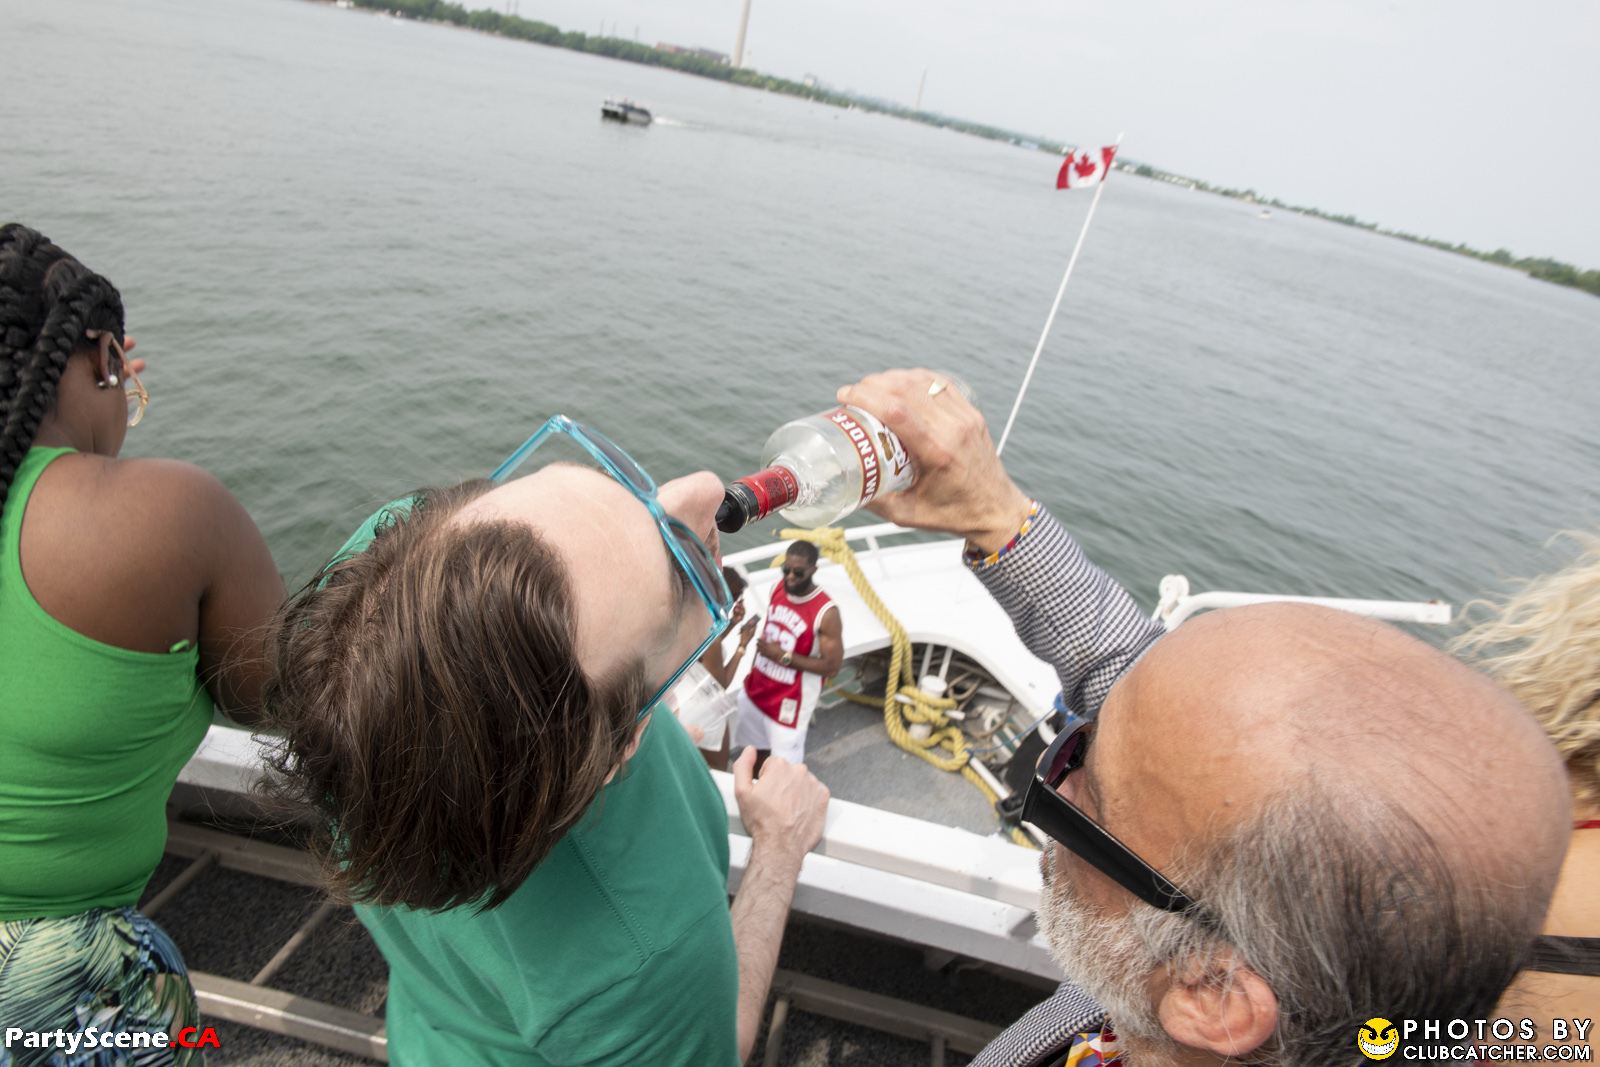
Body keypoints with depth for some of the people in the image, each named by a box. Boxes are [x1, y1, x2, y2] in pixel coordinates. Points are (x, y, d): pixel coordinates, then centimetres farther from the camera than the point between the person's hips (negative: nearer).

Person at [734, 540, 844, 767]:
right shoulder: (778, 588, -5)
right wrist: (754, 668, 12)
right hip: (758, 687, 7)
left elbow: (832, 665, -21)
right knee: (756, 745, 25)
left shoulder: (826, 613, -25)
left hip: (791, 698, -7)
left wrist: (784, 656, -25)